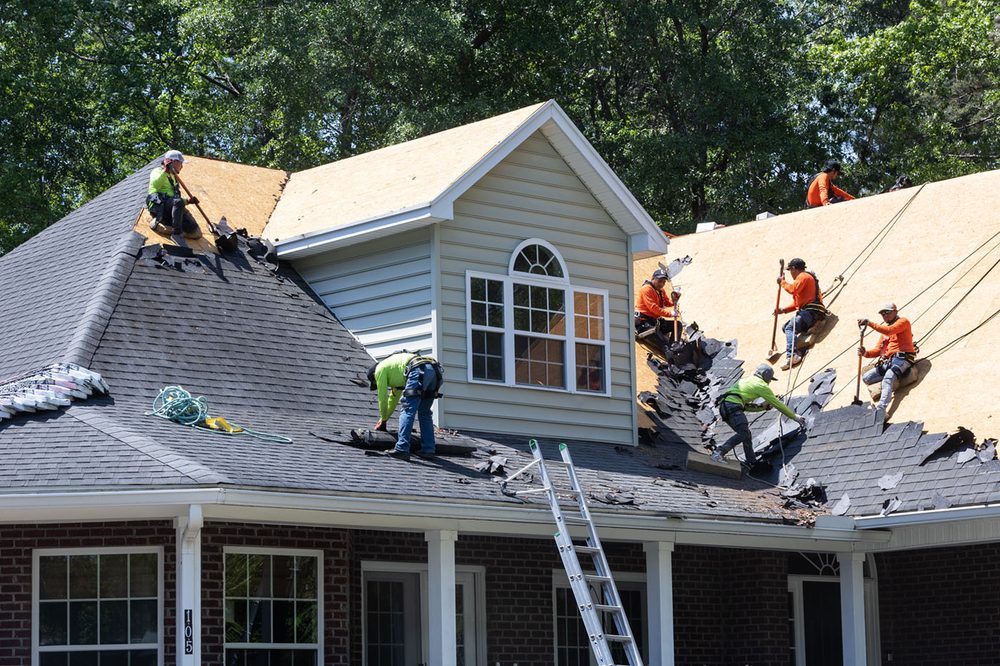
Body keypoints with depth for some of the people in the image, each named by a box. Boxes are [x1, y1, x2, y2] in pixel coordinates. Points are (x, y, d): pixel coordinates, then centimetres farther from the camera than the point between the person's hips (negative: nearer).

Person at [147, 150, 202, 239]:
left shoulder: (172, 177, 30)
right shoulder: (158, 171, 6)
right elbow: (155, 185, -17)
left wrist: (188, 201, 19)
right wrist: (165, 171, -21)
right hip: (159, 205, -7)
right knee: (178, 202, -40)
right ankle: (177, 234, -37)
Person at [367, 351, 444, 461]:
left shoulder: (380, 369, 17)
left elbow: (382, 397, 17)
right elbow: (393, 398, 50)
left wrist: (383, 420, 30)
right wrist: (384, 418, 56)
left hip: (419, 370, -8)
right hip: (434, 370, 8)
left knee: (407, 410, -7)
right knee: (425, 412, 18)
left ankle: (402, 449, -14)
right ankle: (428, 449, 14)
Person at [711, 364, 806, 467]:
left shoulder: (747, 380, 32)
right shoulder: (762, 385, 7)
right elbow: (778, 404, 11)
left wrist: (762, 406, 27)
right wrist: (795, 417, 20)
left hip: (723, 406, 10)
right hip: (733, 405, -10)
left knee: (746, 434, 15)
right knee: (743, 434, -22)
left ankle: (751, 461, 14)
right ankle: (719, 452, -37)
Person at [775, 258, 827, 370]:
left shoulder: (803, 276, -1)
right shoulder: (804, 277, 31)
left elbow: (793, 289, -19)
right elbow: (797, 303, 29)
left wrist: (782, 282, -1)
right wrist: (783, 310, 19)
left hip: (811, 311, -11)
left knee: (790, 327, -25)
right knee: (786, 327, 11)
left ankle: (791, 355, -42)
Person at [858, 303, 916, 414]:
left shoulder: (903, 321, 6)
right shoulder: (885, 329, 29)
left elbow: (889, 331, -16)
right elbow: (878, 350, 19)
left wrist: (869, 323, -21)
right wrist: (866, 353, -3)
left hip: (901, 358, -9)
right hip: (887, 362, 9)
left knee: (887, 379, -34)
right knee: (866, 378, -7)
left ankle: (881, 409, -52)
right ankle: (893, 379, -13)